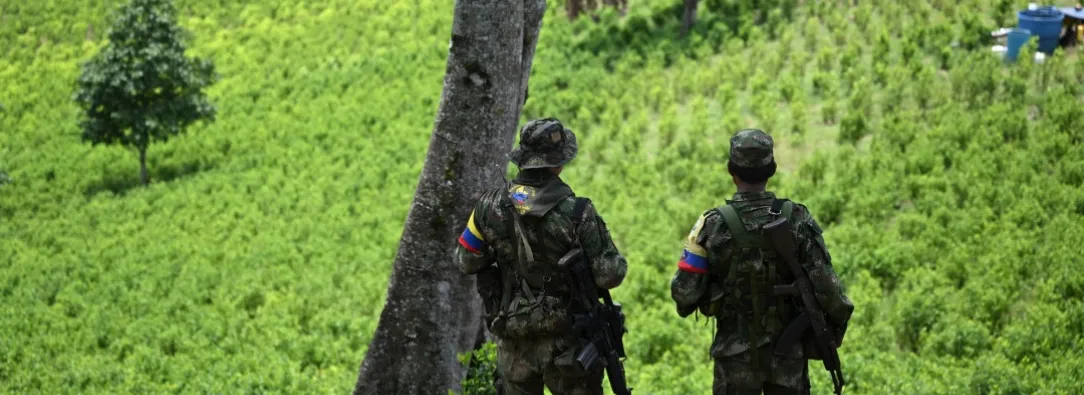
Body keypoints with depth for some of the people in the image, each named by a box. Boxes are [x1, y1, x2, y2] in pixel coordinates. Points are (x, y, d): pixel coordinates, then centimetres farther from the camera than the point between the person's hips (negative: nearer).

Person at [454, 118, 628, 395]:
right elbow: (610, 275, -16)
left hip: (513, 340, 4)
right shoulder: (576, 213, -18)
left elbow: (466, 262, 5)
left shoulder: (490, 205, -6)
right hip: (564, 339, -4)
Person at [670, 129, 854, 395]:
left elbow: (685, 291, -9)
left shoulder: (713, 225, -11)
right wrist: (838, 319, 7)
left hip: (736, 352, -1)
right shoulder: (797, 220, -9)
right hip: (788, 351, 1)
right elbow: (824, 284, -11)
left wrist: (686, 306, 14)